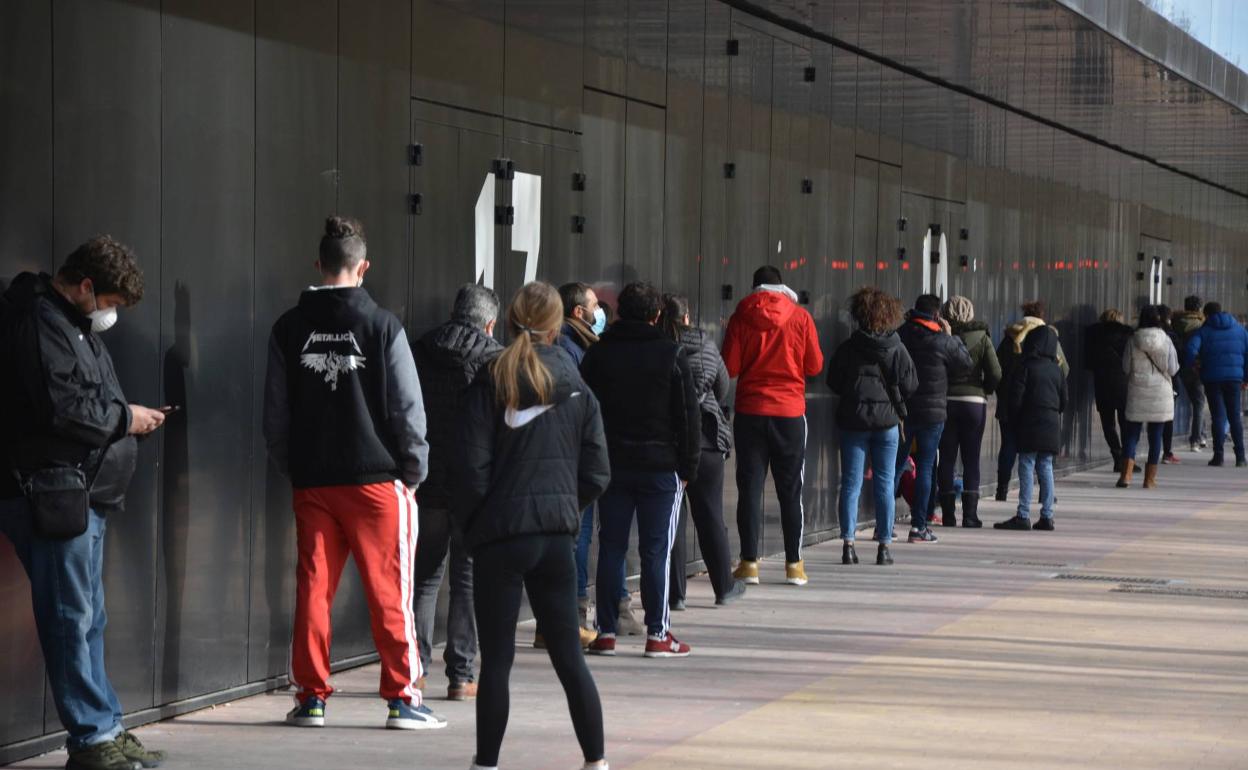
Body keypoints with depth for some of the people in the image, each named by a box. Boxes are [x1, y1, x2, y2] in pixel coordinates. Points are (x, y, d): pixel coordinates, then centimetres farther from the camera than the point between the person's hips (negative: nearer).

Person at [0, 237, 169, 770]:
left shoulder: (72, 322, 19)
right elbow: (62, 410, -22)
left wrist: (127, 418, 4)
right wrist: (124, 418, -8)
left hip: (81, 495, 11)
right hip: (52, 493, -11)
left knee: (87, 621, 13)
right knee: (72, 620, -6)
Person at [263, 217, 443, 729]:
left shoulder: (289, 328, 5)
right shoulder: (381, 325, -5)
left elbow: (275, 415, 9)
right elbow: (408, 409, -4)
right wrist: (414, 471, 7)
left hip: (312, 481, 3)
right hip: (376, 477, -3)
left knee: (313, 590, 7)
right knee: (389, 592, 1)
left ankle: (311, 697, 9)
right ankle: (403, 699, 2)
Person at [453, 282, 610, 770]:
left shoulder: (490, 385, -6)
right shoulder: (578, 391, 4)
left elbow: (471, 467, -10)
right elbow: (596, 475, 5)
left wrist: (470, 525, 3)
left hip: (500, 534, -3)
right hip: (557, 537, 3)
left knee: (496, 659, 2)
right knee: (568, 656, 11)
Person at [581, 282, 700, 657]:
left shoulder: (598, 353, 4)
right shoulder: (671, 355, -4)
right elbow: (688, 415, -4)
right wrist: (688, 466, 3)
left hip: (612, 466, 3)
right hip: (661, 466, -3)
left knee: (610, 548, 6)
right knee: (656, 550, 0)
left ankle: (606, 632, 6)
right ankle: (657, 634, 0)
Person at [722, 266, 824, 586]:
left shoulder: (741, 318, -2)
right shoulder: (800, 317, -2)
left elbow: (729, 367, -4)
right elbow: (815, 366, 2)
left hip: (750, 411, 0)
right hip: (790, 411, 0)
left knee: (749, 488, 5)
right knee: (791, 490, 7)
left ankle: (749, 562, 2)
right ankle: (794, 564, 7)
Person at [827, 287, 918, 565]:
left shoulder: (847, 348, -5)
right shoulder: (897, 349, -6)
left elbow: (833, 382, 2)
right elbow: (910, 385, -3)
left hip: (853, 420, 0)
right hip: (887, 420, 0)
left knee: (851, 483, 3)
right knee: (885, 484, 6)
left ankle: (848, 543, -4)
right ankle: (884, 545, 6)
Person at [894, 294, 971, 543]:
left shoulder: (899, 336, -2)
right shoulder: (943, 341, -10)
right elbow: (965, 365, 2)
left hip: (901, 410, 3)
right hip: (932, 412, -3)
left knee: (895, 466, 10)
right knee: (925, 467, 2)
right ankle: (918, 526, 0)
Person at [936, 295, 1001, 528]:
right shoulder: (981, 338, -1)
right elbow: (996, 375, -5)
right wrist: (984, 390, 12)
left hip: (945, 402, 0)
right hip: (974, 402, 0)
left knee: (946, 459, 6)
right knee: (971, 460, 5)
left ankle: (948, 514, 5)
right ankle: (970, 514, 1)